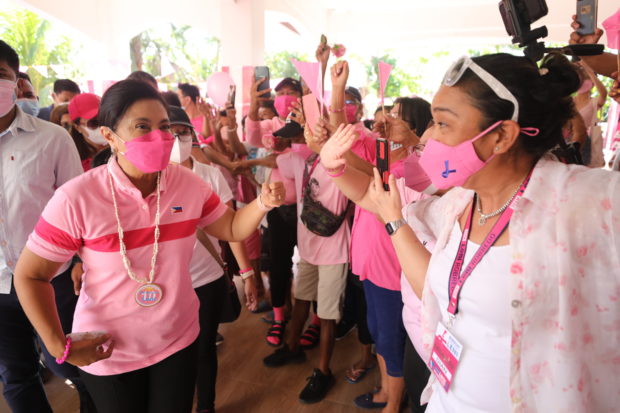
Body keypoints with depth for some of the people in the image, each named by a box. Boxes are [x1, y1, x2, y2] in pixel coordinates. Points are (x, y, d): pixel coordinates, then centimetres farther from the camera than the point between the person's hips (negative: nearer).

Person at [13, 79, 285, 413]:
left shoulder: (188, 183, -11)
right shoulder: (76, 199, -21)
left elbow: (232, 228, -1)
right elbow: (29, 275, -12)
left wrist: (262, 203, -21)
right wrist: (59, 346, -16)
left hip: (177, 340, 3)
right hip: (107, 353, -2)